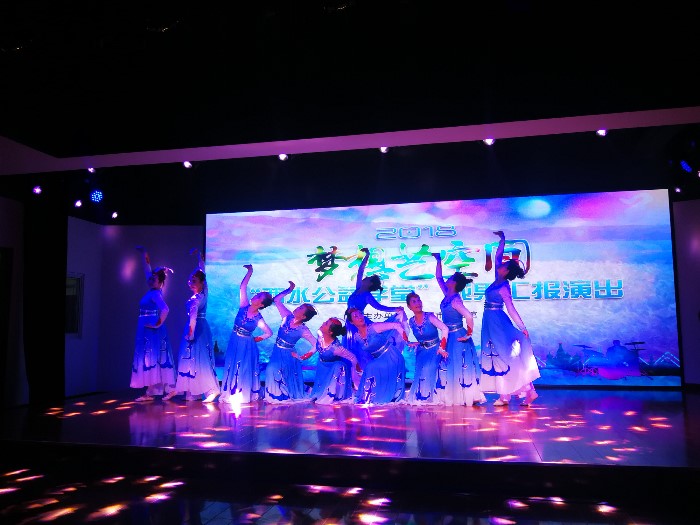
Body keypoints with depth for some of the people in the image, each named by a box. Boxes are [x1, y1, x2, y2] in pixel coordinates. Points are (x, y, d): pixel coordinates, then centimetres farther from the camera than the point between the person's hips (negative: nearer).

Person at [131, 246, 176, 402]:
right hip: (147, 329, 8)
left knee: (149, 359, -7)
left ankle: (149, 393, -4)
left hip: (151, 330, -8)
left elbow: (165, 310, -29)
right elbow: (147, 270, 20)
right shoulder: (152, 291, 9)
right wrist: (144, 255, 22)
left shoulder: (155, 293, -14)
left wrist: (158, 324, -20)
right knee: (151, 359, 9)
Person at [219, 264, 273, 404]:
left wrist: (257, 339, -2)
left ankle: (245, 395, 21)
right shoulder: (244, 306, -6)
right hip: (234, 342, 3)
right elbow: (243, 287, -12)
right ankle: (231, 393, 21)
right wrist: (250, 271, -18)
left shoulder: (258, 319, -11)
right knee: (231, 367, 8)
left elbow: (269, 333, 0)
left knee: (245, 369, 6)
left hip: (247, 346, -3)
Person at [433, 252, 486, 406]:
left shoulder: (455, 300, -21)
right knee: (451, 367, 13)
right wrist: (438, 260, 9)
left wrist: (468, 334, -21)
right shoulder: (447, 295, 4)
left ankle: (471, 397, 8)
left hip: (458, 337, -8)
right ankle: (455, 397, 23)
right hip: (450, 337, 8)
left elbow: (469, 316, -31)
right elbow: (438, 278, 13)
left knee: (461, 367, -1)